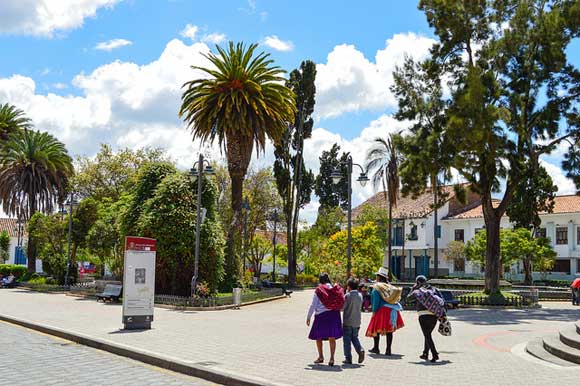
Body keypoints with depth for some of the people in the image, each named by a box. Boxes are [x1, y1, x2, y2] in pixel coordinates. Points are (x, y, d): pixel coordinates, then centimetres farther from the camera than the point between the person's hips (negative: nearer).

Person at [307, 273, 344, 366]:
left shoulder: (318, 290, -6)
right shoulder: (336, 289, 3)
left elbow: (313, 305, -5)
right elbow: (341, 305, 6)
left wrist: (308, 317, 0)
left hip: (321, 314, -2)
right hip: (334, 314, 3)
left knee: (318, 337, 15)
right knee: (332, 338, 5)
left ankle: (321, 356, 22)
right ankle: (332, 357, -5)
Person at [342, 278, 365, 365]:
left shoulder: (347, 295, -14)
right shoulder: (360, 296, 3)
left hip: (347, 322, -5)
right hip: (357, 322, 5)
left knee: (347, 340, 4)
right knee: (355, 338, 18)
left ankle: (348, 358, 6)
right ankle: (360, 350, -4)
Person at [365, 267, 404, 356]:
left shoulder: (377, 287, -6)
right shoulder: (389, 286, 13)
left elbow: (376, 300, -12)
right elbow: (395, 298, 15)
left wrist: (374, 311, -9)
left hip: (382, 310, -6)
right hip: (392, 310, 6)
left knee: (375, 328, 9)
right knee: (389, 330, 6)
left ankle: (376, 348, 15)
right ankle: (388, 350, 5)